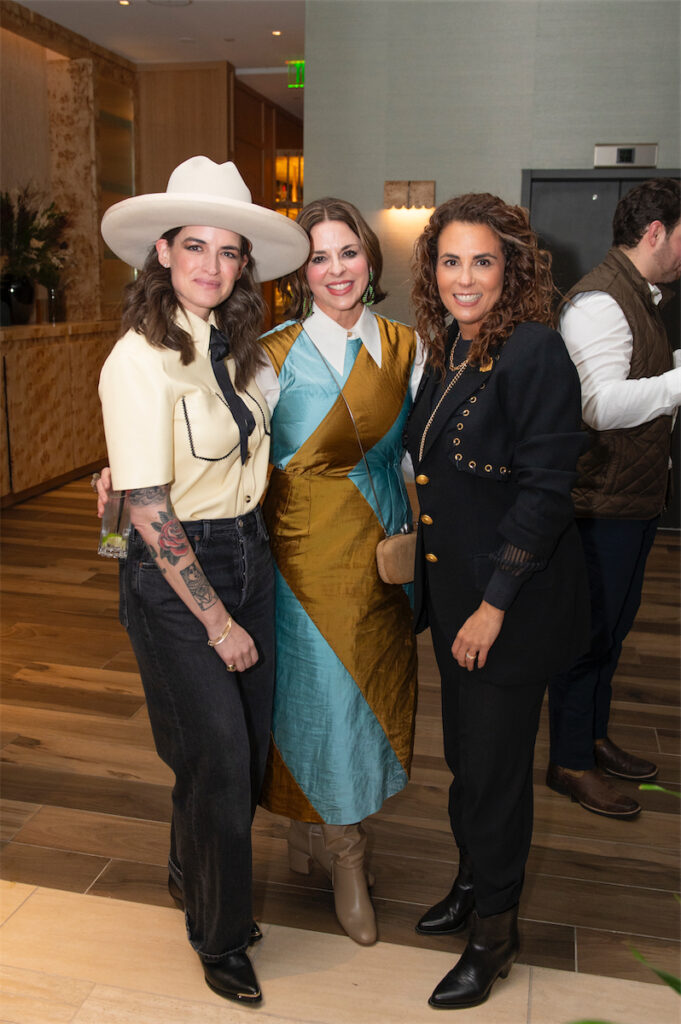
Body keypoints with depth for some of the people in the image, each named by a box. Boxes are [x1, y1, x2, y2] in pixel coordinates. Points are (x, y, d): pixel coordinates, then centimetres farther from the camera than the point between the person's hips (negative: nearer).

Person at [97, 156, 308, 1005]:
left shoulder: (234, 346, 4)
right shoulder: (140, 359, -17)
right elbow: (149, 512, -18)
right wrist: (216, 618, -13)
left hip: (249, 556, 7)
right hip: (175, 574, -7)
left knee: (247, 747, 17)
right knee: (219, 760, 5)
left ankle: (192, 875, 46)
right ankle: (219, 935, 31)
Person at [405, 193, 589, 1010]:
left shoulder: (534, 353, -17)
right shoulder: (448, 351, 7)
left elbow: (544, 490, -20)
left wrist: (495, 603, -19)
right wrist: (420, 555, 11)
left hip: (512, 602, -7)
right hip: (453, 589, 7)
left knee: (494, 764, 6)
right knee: (464, 752, 20)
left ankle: (493, 936, 27)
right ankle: (472, 882, 43)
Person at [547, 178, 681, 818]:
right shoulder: (599, 302, -18)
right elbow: (603, 404, -30)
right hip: (601, 506, -10)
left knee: (614, 624, 20)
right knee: (589, 633, 2)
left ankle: (593, 738, 36)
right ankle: (569, 763, 19)